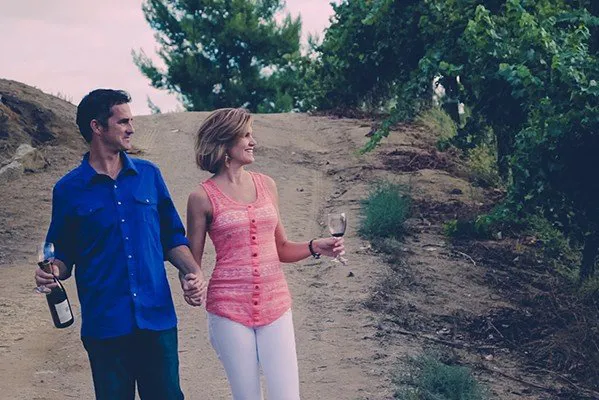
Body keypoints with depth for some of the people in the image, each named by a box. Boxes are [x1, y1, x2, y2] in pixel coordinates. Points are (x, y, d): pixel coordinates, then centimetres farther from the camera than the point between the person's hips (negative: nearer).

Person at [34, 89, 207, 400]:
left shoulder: (148, 175, 7)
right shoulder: (69, 190, 0)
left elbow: (172, 236, 13)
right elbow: (64, 252, 7)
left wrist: (191, 271, -4)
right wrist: (54, 271, -15)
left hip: (157, 319, 2)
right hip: (104, 325, -2)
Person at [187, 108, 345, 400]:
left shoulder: (266, 185, 9)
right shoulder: (203, 197, -3)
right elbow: (192, 262, 1)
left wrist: (315, 247, -1)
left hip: (275, 306, 3)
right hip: (229, 309, -3)